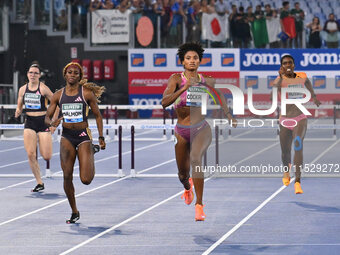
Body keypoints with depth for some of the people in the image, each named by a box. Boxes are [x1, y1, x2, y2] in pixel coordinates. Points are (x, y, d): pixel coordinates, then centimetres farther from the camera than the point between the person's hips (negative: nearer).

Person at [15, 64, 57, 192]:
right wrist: (17, 112, -7)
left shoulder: (43, 88, -6)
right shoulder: (23, 89, 7)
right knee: (30, 155, -10)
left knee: (46, 157, -6)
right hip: (29, 123, 3)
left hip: (43, 121, -3)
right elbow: (19, 106, 17)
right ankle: (39, 183, 0)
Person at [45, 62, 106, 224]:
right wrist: (52, 123, -15)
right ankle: (74, 212, 9)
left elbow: (97, 116, 6)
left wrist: (101, 137, -1)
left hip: (83, 137, -2)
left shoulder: (87, 93, -1)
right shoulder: (58, 95, 6)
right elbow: (47, 117, 9)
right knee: (67, 176, -6)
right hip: (67, 137, 2)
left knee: (86, 180, -10)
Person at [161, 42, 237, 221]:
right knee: (183, 173, 13)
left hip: (201, 129, -1)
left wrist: (228, 114, 18)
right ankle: (187, 187, 54)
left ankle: (199, 205, -25)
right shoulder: (176, 78, -7)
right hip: (181, 131, 1)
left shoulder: (206, 81, 1)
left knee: (195, 159, -31)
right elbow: (164, 102, -22)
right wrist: (184, 88, -32)